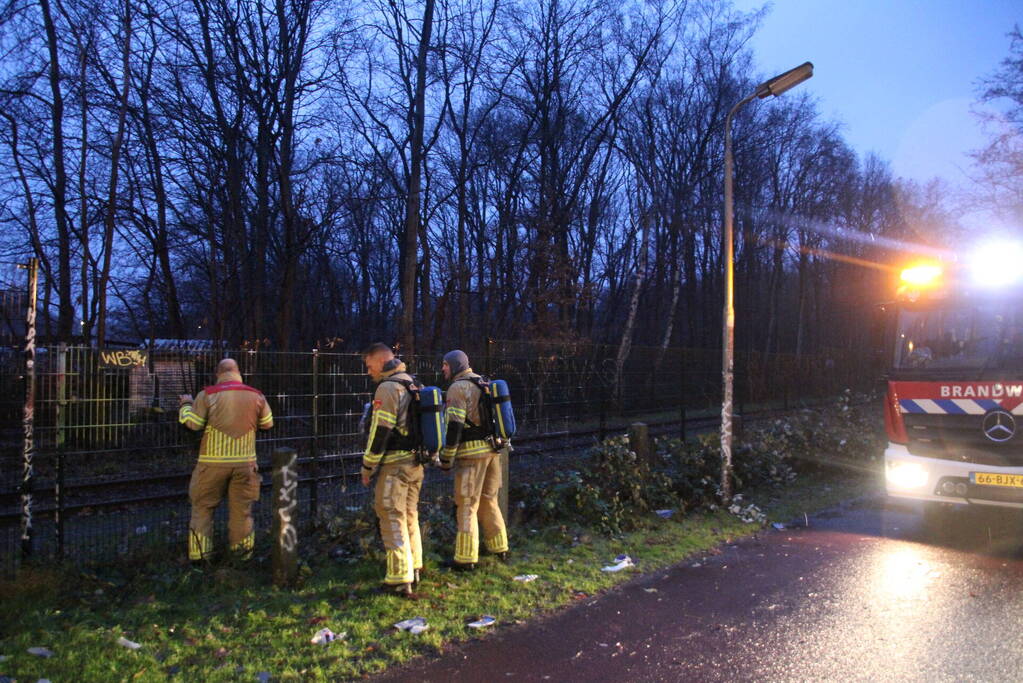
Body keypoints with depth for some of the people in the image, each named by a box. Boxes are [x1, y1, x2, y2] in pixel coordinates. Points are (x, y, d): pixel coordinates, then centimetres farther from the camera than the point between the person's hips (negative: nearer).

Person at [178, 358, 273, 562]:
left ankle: (199, 553, 16)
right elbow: (267, 423, 7)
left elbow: (193, 423, -4)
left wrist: (185, 405, 13)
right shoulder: (256, 396, -1)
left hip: (214, 462, -2)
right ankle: (243, 550, 21)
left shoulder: (207, 395, -8)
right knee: (242, 507, 13)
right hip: (245, 462, 2)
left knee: (203, 506, 13)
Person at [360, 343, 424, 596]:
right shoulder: (413, 385, 14)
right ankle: (414, 570, 27)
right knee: (410, 517, 18)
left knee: (393, 521, -2)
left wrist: (367, 466, -10)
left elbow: (380, 431, -17)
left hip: (394, 465, -9)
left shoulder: (388, 388, -15)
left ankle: (400, 580, 0)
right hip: (416, 463, 9)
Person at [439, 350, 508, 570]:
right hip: (493, 451, 8)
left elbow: (454, 426, -15)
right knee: (489, 501, 18)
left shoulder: (458, 388, -9)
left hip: (472, 453, -8)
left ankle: (466, 558, 1)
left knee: (467, 505, -2)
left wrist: (446, 458, -10)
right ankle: (500, 548, 25)